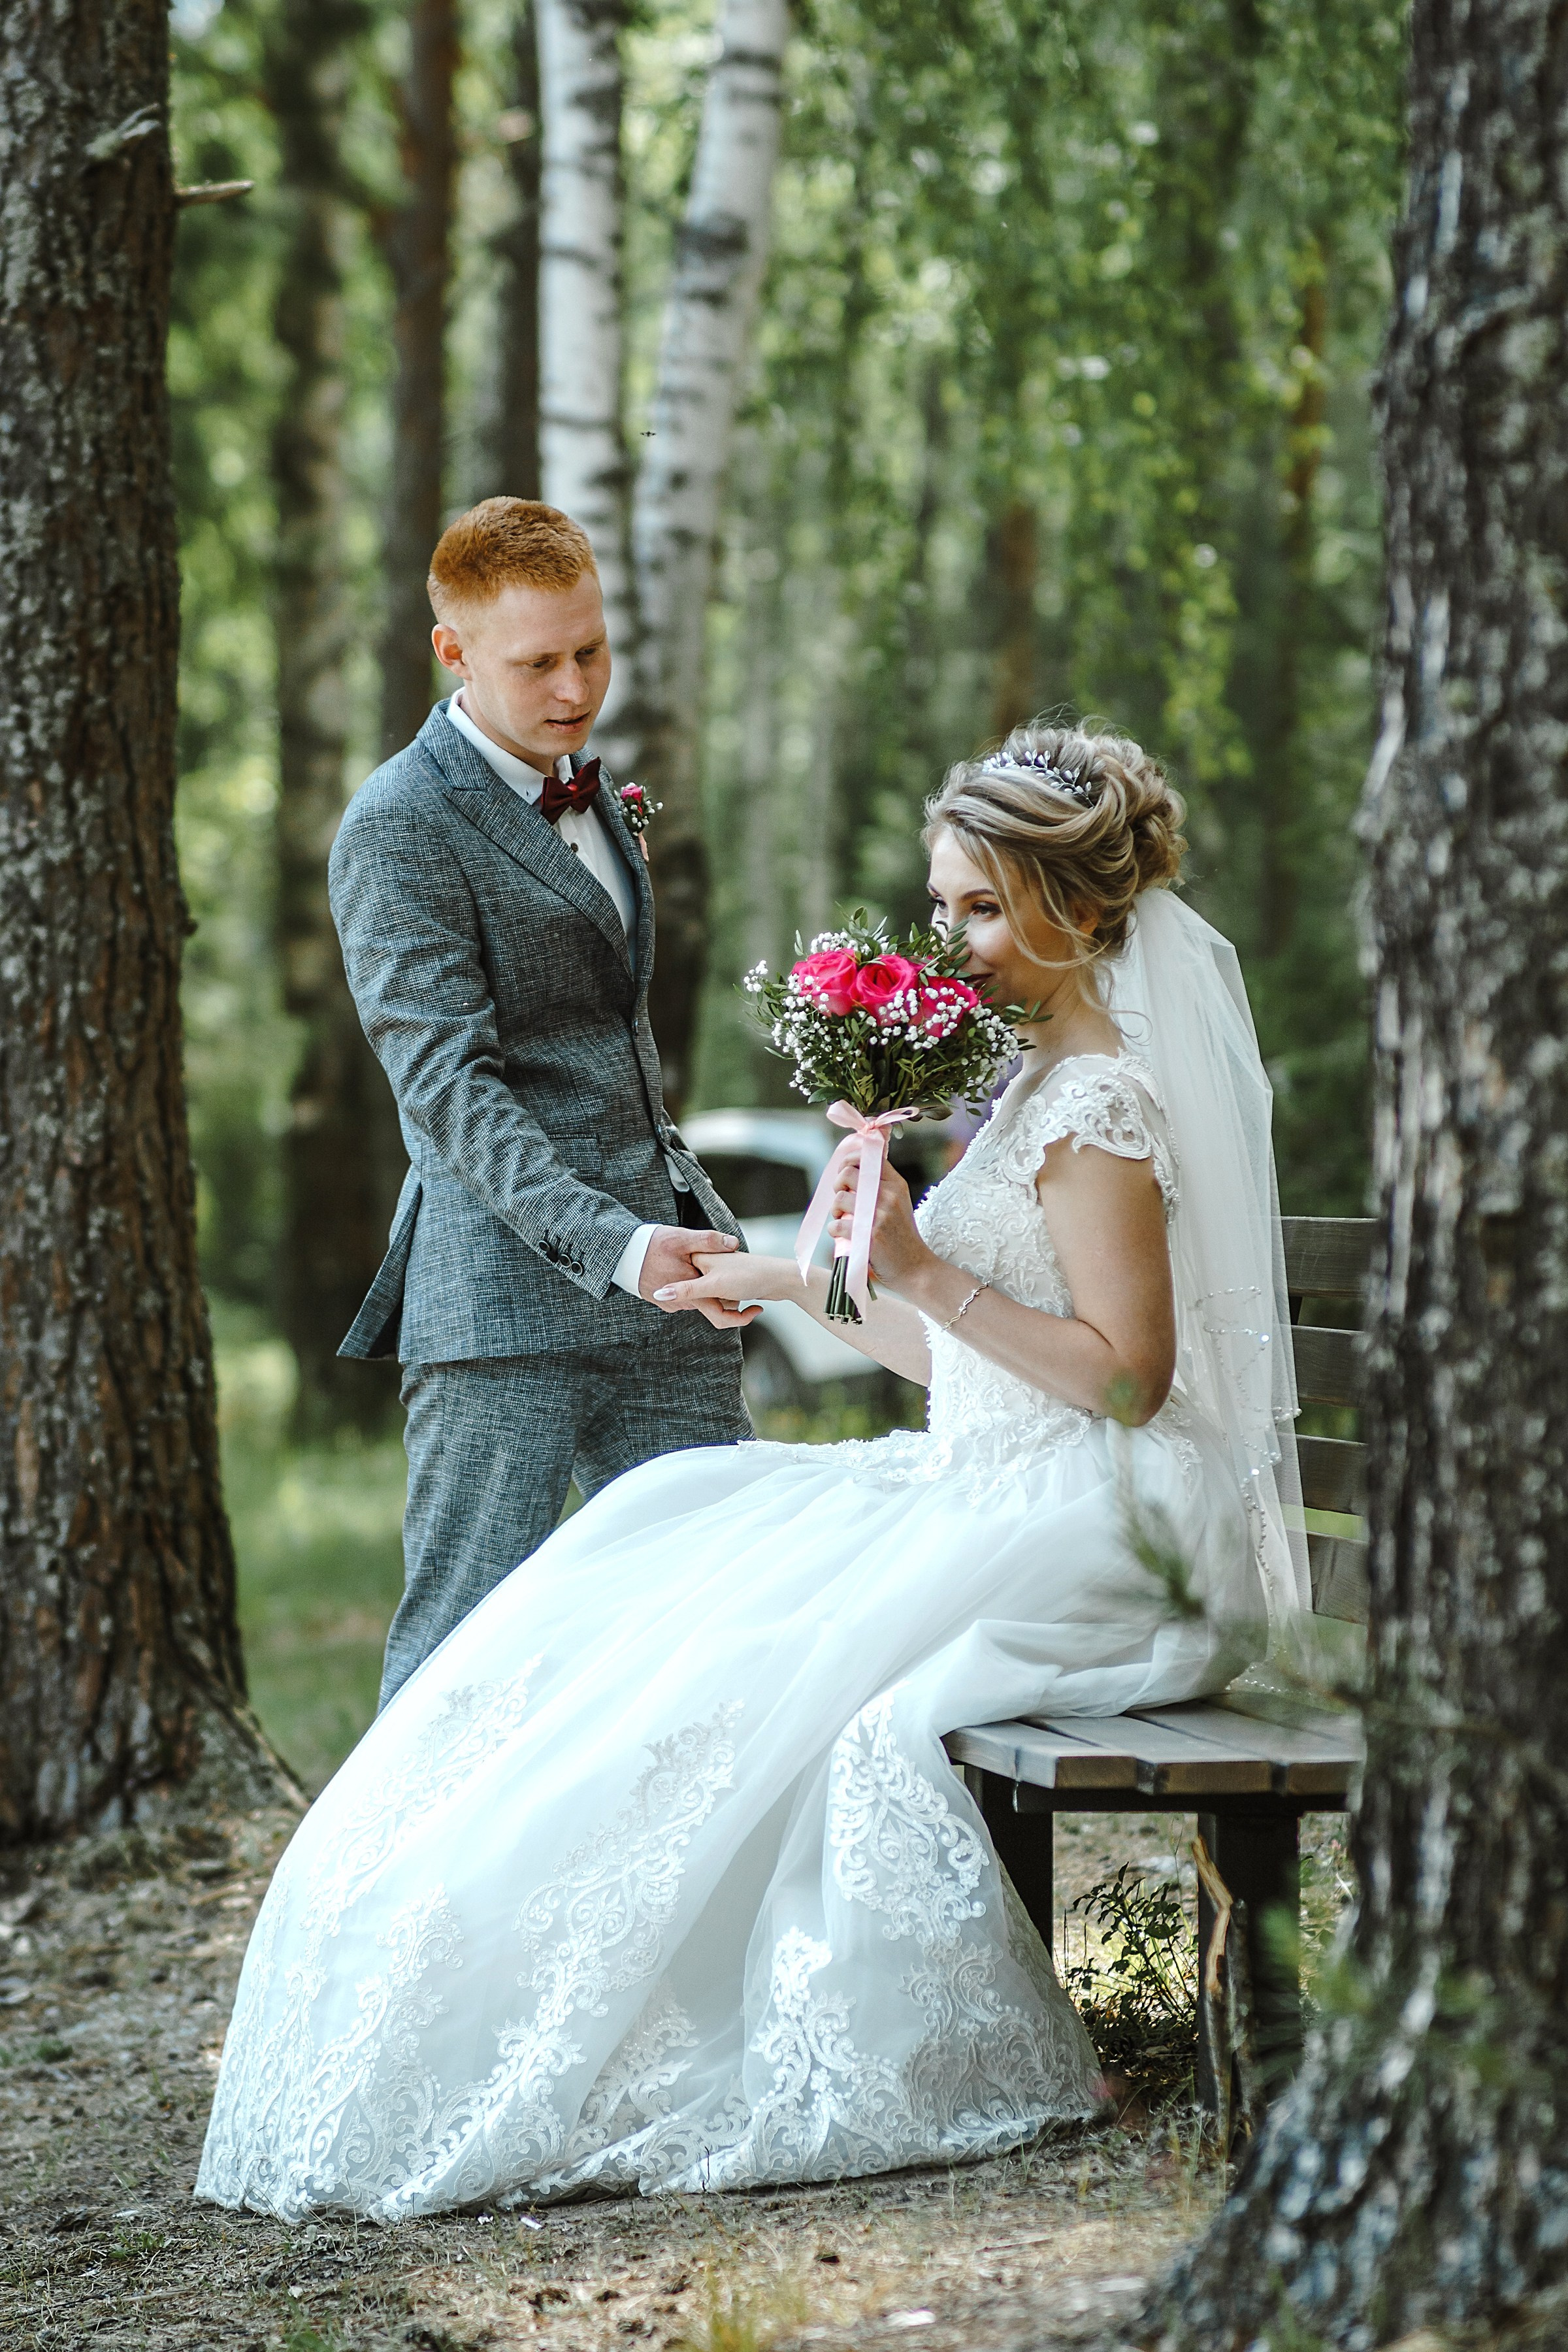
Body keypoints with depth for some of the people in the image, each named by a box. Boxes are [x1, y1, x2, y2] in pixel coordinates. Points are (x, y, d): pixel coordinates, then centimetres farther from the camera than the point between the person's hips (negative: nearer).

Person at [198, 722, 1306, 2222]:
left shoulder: (1100, 1100, -14)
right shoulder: (1054, 1074, 16)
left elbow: (1127, 1372, -21)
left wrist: (926, 1273, -22)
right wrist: (805, 1284, 16)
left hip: (1095, 1536, -10)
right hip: (1003, 1491, 10)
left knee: (785, 1657, -18)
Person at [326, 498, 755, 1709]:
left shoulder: (586, 787, 17)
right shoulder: (400, 825, -9)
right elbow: (446, 1083, -18)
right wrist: (612, 1244, -28)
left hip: (658, 1275, 8)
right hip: (506, 1290, -7)